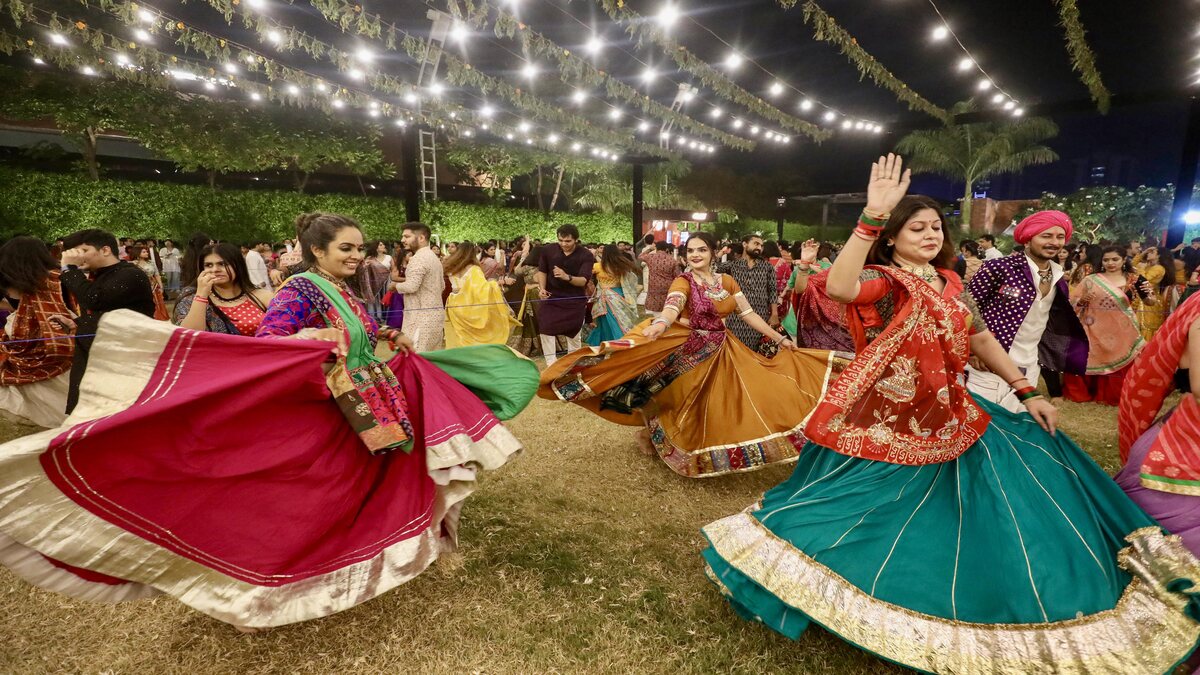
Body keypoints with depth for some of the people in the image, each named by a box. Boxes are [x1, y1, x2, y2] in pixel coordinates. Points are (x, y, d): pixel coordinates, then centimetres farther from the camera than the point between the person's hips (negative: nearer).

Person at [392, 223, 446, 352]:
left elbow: (411, 286, -22)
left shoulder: (418, 258, -14)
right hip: (435, 313, 10)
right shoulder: (434, 257, 17)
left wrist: (395, 285, -4)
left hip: (421, 316, -10)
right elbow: (442, 286, 25)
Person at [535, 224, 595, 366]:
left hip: (575, 300, -1)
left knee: (573, 333, 8)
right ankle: (551, 363, 2)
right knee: (545, 328, -9)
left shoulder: (586, 256, -16)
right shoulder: (548, 250, -9)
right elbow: (542, 271, 4)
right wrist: (542, 288, -13)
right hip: (552, 296, 1)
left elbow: (584, 281, -24)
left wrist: (567, 277, -43)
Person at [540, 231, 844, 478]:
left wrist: (780, 339, 6)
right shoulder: (683, 282, -12)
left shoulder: (727, 281, 5)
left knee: (723, 407, 8)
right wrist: (660, 325, -56)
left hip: (723, 351, 5)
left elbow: (749, 314, 8)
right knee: (689, 408, 4)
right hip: (692, 352, -5)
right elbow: (672, 307, -33)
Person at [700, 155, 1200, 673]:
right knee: (872, 516, -2)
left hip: (948, 417, 7)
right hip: (885, 423, -7)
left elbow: (982, 340, 17)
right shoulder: (882, 279, -12)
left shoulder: (949, 282, 10)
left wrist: (1029, 393, 11)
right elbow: (839, 287, -37)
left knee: (1032, 460, 11)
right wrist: (872, 217, -43)